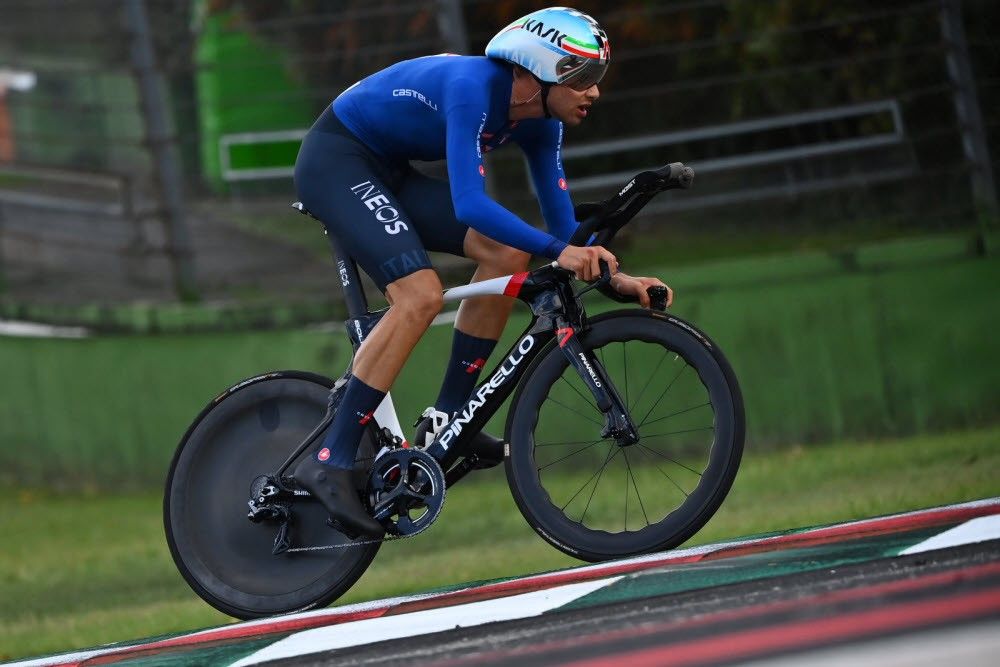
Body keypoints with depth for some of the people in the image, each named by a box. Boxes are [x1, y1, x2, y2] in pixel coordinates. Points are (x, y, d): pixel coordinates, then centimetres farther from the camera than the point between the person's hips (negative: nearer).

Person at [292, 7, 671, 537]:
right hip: (335, 160, -9)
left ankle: (448, 417, 4)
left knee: (508, 255, -3)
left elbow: (561, 220, 2)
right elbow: (469, 203, -38)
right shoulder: (474, 88, -29)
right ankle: (330, 463, -24)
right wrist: (558, 250, -42)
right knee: (420, 294, -25)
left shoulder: (538, 121, -2)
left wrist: (613, 277, -13)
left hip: (386, 172, 9)